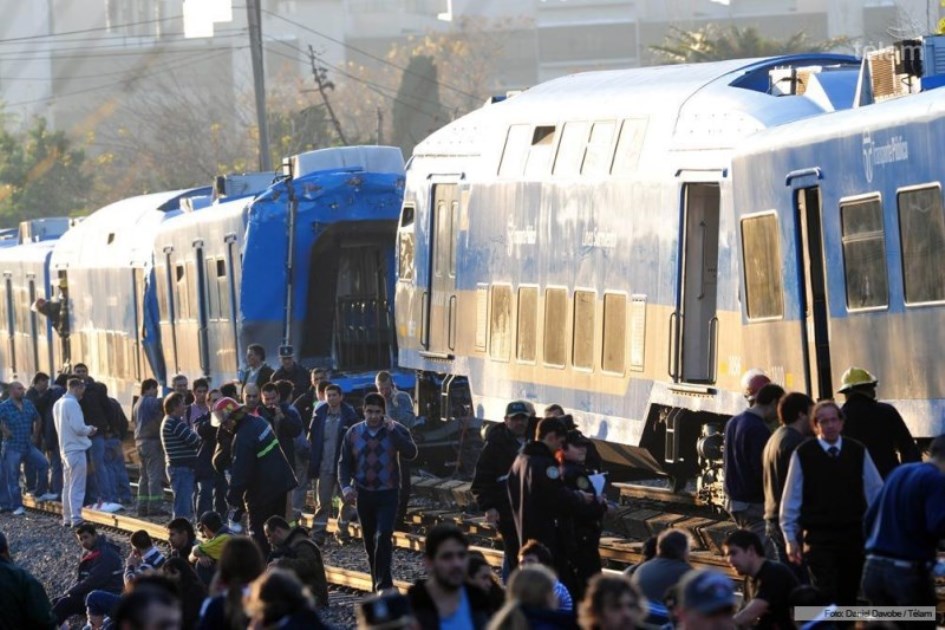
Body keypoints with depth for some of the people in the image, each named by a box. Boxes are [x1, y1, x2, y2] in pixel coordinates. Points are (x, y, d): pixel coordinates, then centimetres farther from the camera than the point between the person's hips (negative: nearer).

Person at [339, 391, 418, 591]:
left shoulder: (396, 430, -2)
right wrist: (345, 486, -8)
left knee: (384, 537, -16)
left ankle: (383, 583, -16)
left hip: (388, 494, -3)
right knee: (369, 540, 10)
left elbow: (411, 453, -17)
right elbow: (345, 463, 8)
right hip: (363, 493, 3)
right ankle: (378, 581, 25)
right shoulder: (353, 433, 5)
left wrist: (393, 431, -21)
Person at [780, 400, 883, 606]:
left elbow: (875, 492, 10)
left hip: (854, 536, 3)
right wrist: (790, 537, 3)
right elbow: (791, 499, 3)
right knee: (826, 598, -9)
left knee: (848, 597, 10)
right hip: (819, 538, -3)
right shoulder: (803, 455, -2)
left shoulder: (858, 452, 5)